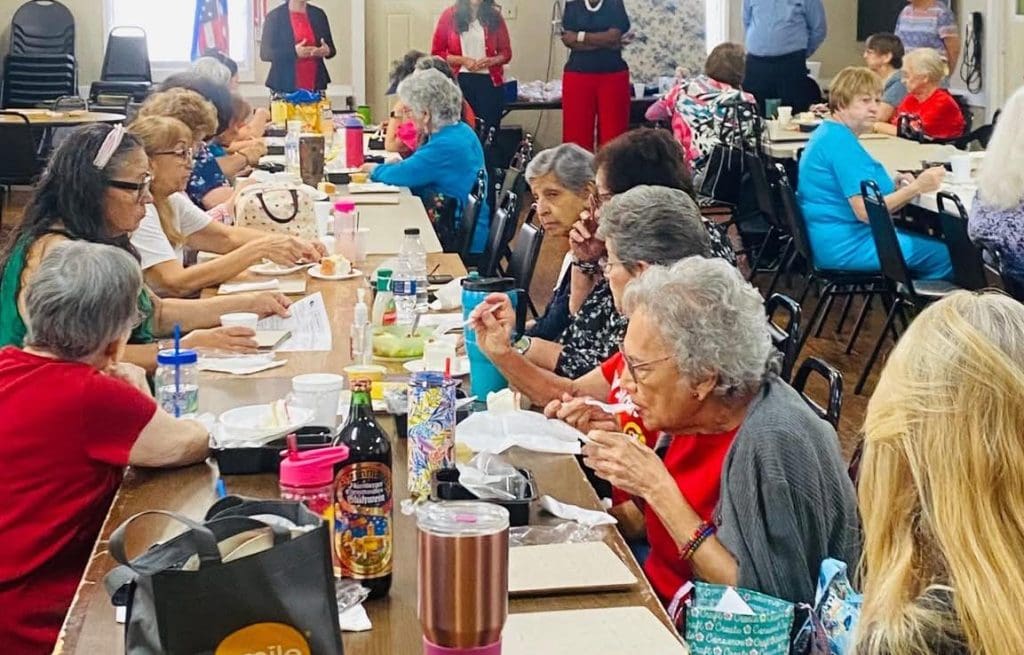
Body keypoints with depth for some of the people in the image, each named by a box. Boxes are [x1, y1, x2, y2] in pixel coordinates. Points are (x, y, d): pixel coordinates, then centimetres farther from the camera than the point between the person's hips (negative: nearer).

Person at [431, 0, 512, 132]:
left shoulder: (494, 16, 5)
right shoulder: (450, 15, 0)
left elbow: (506, 52, 12)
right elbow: (436, 53, 2)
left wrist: (491, 61, -10)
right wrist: (462, 60, -11)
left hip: (490, 82, 1)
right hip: (460, 81, -1)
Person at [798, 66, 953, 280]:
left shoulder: (827, 133, 14)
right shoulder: (841, 142, -18)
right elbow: (865, 211, -22)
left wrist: (892, 186, 7)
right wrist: (916, 188, -20)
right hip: (844, 246, -11)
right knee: (942, 255, -10)